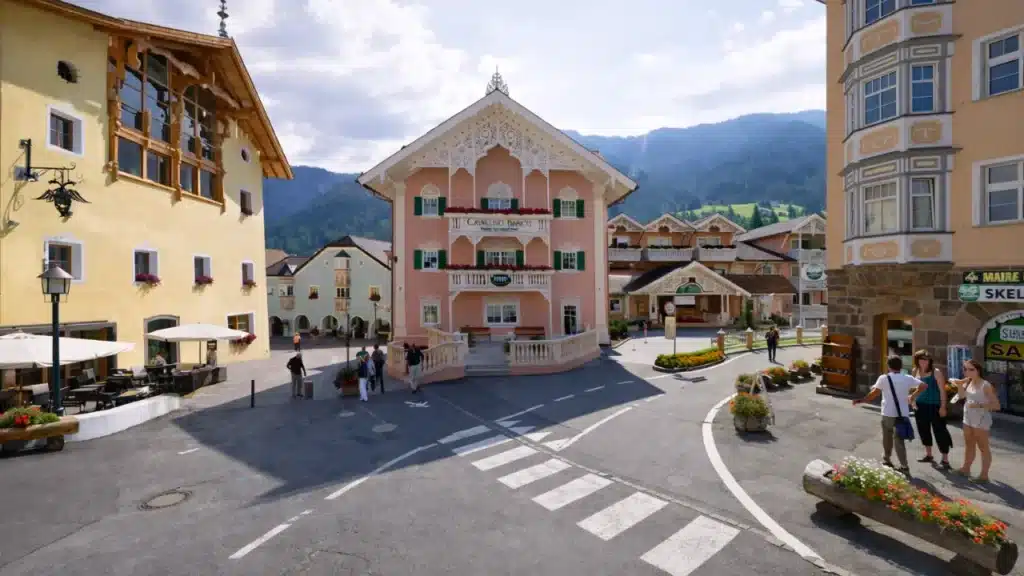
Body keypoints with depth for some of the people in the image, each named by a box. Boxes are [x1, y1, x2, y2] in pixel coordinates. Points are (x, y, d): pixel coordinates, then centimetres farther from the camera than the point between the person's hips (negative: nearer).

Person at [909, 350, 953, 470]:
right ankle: (928, 455, 31)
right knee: (923, 430, 15)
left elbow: (942, 390, -10)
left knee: (940, 431, -2)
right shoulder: (914, 372, 5)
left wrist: (943, 406, -13)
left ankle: (945, 459, 6)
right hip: (920, 406, 5)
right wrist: (913, 402, 7)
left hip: (935, 406, -5)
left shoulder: (936, 372, -10)